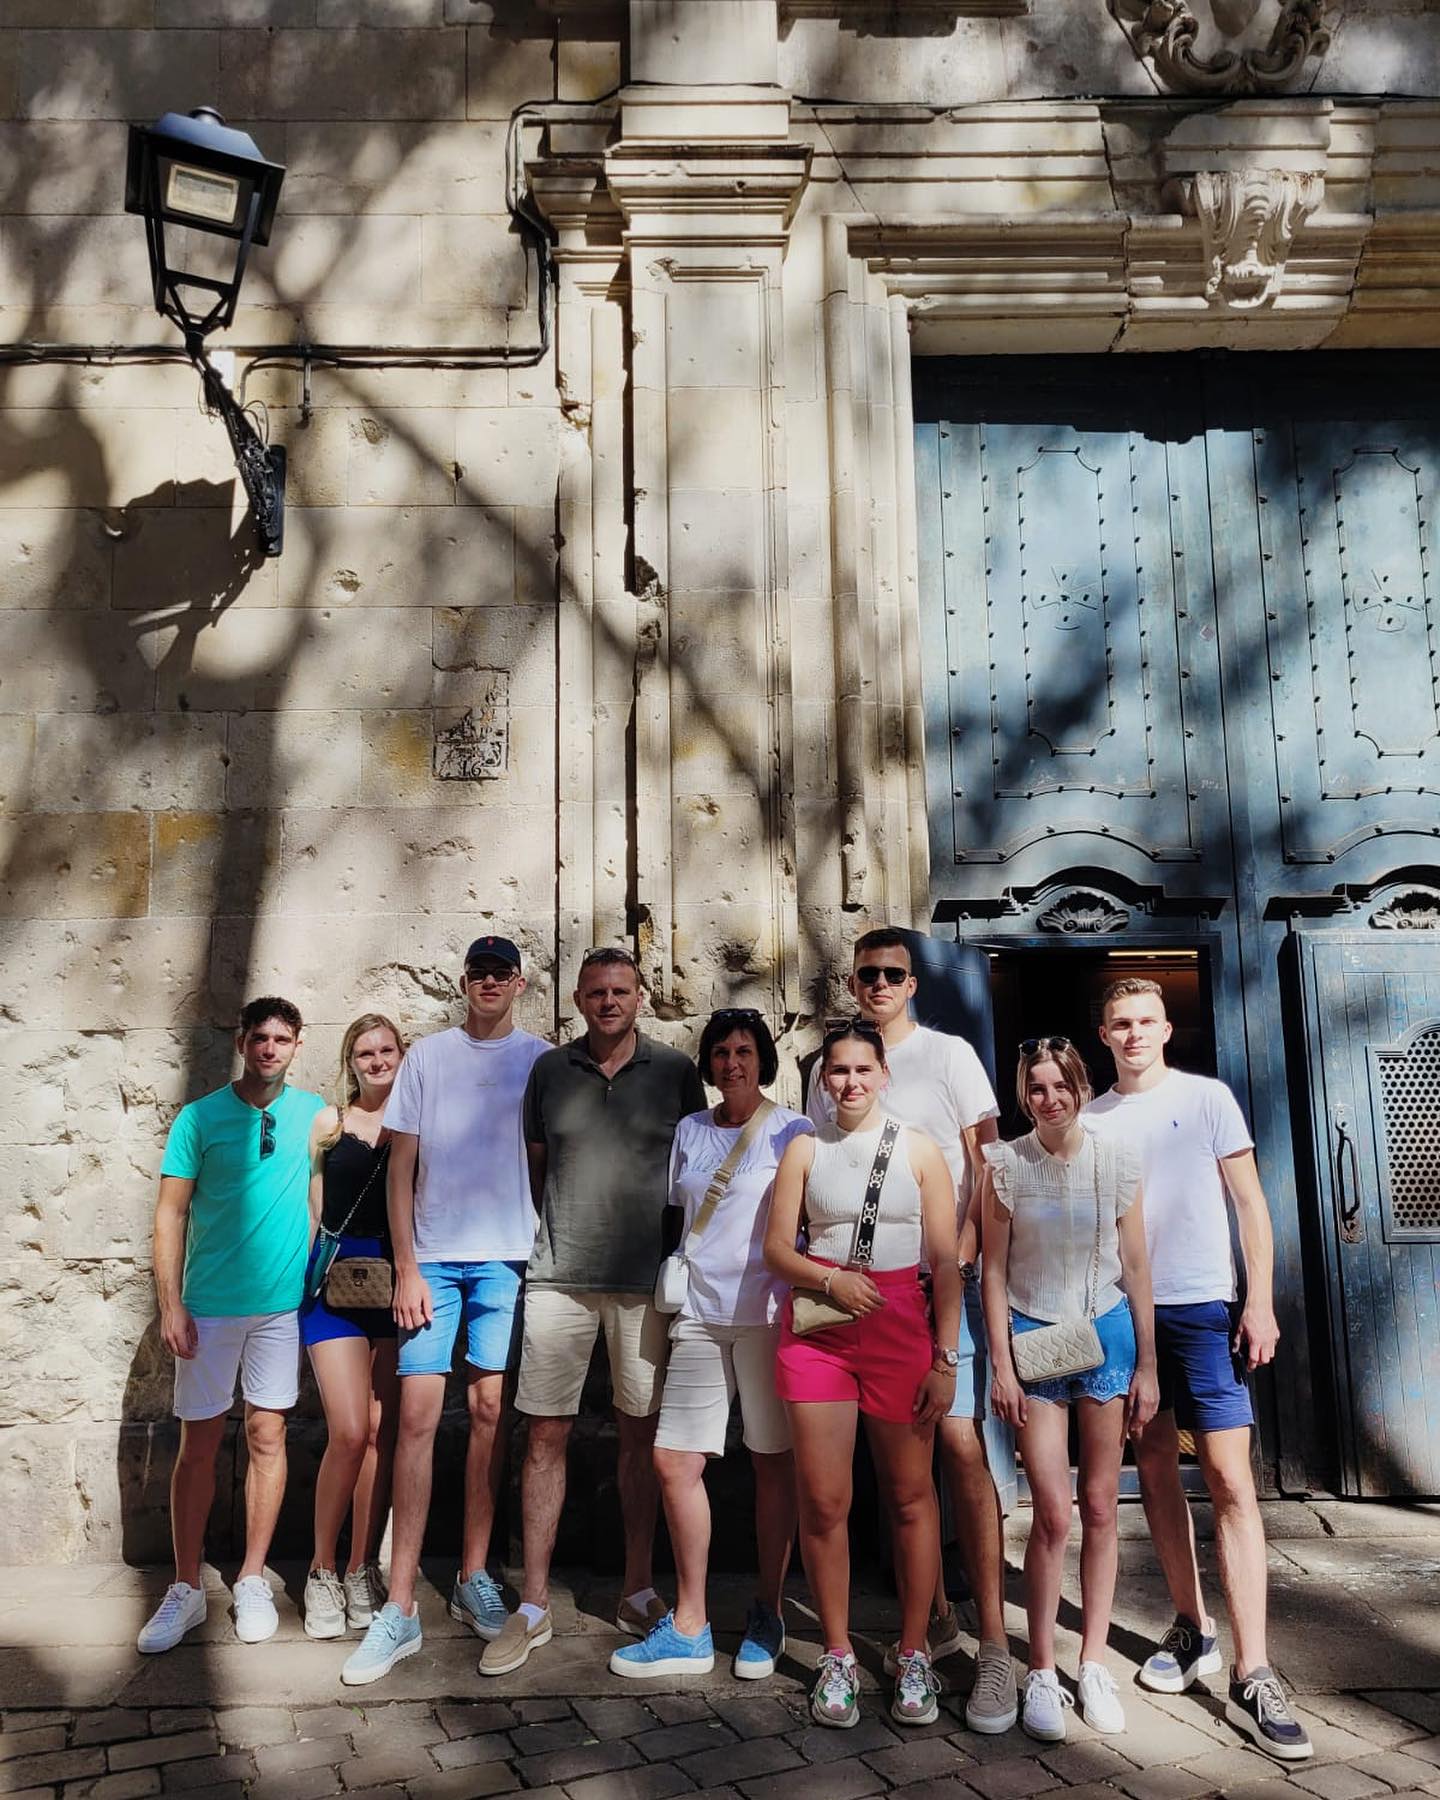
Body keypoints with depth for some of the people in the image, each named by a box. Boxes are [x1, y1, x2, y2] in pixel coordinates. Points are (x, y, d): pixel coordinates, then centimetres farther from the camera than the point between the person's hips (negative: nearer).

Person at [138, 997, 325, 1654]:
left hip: (283, 1303, 1)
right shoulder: (200, 1118, -3)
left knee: (267, 1437, 7)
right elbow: (170, 1213, -3)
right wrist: (170, 1305, -8)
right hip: (210, 1304, -1)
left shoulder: (313, 1113, 3)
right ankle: (186, 1589, 18)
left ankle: (252, 1581, 20)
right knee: (199, 1445, 5)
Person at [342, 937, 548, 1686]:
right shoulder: (428, 1056, 6)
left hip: (509, 1257, 0)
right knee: (417, 1413, -4)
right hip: (433, 1257, 0)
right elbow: (401, 1164, 4)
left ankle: (473, 1577, 19)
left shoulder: (542, 1060, 5)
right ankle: (400, 1608, 2)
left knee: (490, 1412, 4)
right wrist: (406, 1267, -2)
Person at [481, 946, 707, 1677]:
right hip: (559, 1276, 1)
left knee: (641, 1433, 10)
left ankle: (638, 1591, 25)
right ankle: (533, 1605, 15)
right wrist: (564, 1231, 9)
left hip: (646, 1277, 0)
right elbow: (536, 1164, 14)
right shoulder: (550, 1069, 5)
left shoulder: (675, 1071, 2)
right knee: (545, 1434, 3)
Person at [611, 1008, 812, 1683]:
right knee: (675, 1461, 2)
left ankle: (767, 1615, 22)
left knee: (773, 1462, 5)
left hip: (767, 1311, -4)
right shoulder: (689, 1131, 12)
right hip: (700, 1314, 5)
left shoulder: (792, 1132, -2)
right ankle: (688, 1628, 15)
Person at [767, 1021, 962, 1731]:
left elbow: (947, 1263, 2)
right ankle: (837, 1657, 17)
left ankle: (913, 1655, 21)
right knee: (822, 1500, 2)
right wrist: (831, 1279, -13)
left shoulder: (918, 1149, 4)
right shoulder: (805, 1149, 8)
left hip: (901, 1327, -1)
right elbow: (777, 1247, 6)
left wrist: (945, 1357, -4)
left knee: (909, 1495, 5)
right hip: (816, 1330, 1)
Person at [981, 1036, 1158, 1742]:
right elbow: (994, 1269, -1)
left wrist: (1147, 1365, 4)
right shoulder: (1005, 1165, -4)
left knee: (1100, 1507, 8)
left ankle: (1094, 1662, 22)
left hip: (1107, 1334, 2)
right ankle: (1041, 1671, 9)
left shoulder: (1117, 1162, -1)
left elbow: (1135, 1268, 4)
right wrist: (1001, 1364, -5)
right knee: (1053, 1513, -6)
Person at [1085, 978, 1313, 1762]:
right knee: (1155, 1470, 9)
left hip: (1205, 1306, -3)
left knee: (1229, 1478, -9)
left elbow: (1249, 1203, 0)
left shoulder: (1207, 1098, 1)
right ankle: (1191, 1627, 25)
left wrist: (1260, 1301, -8)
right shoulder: (1088, 1119, 8)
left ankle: (1252, 1675, -6)